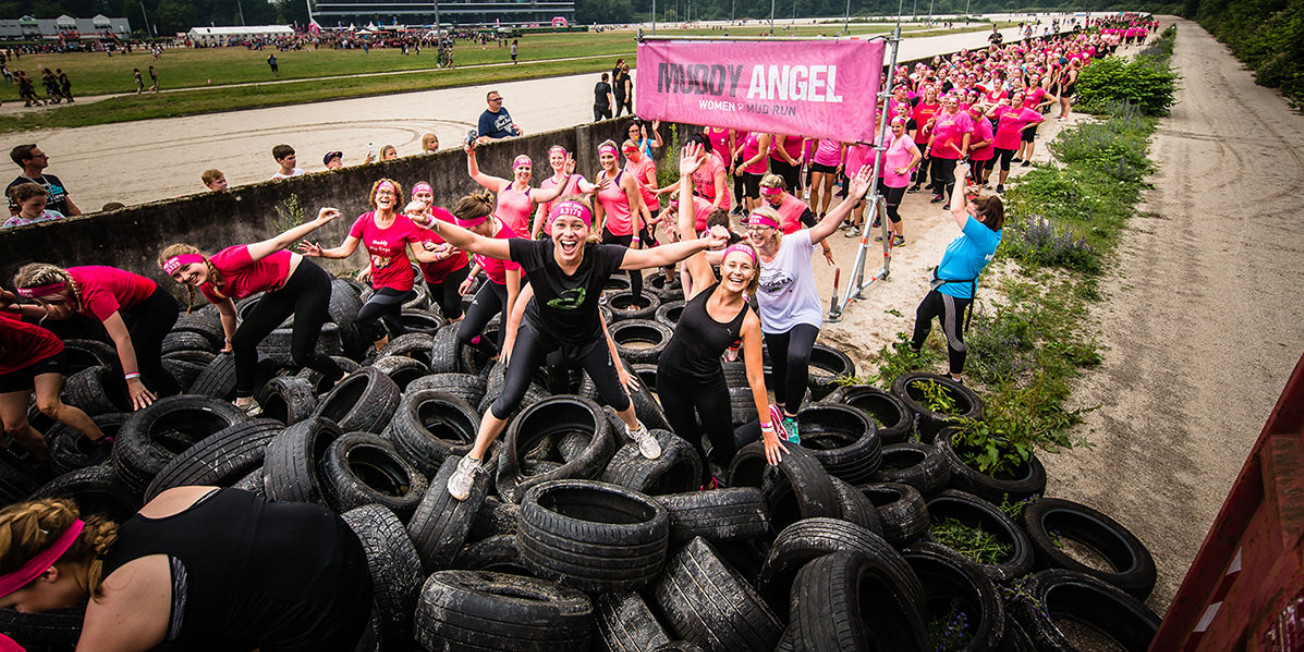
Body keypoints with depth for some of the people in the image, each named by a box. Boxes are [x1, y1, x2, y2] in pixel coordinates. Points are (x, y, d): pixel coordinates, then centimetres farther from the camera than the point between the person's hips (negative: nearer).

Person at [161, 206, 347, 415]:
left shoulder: (227, 261, -26)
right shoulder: (209, 288, -1)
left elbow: (277, 243, -30)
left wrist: (317, 223, -36)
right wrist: (230, 343, 34)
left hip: (309, 282, -8)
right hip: (281, 292, 8)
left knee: (301, 354, -9)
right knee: (242, 341, 2)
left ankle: (343, 380, 16)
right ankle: (244, 401, 18)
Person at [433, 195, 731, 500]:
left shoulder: (602, 257, -32)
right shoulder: (534, 252, -33)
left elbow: (657, 256, -36)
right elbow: (474, 243, -34)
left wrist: (703, 243, -46)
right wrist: (435, 225, -48)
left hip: (585, 335, 1)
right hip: (539, 329, -1)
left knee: (616, 397, 11)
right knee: (508, 400, -7)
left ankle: (635, 429, 48)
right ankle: (472, 462, 18)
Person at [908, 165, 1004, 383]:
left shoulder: (984, 236, -30)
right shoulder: (989, 233, -1)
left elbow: (956, 210, -38)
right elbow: (961, 208, 13)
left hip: (955, 292, -11)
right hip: (943, 286, 11)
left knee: (953, 335, 6)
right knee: (922, 314, 29)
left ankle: (956, 377, 24)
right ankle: (915, 347, 54)